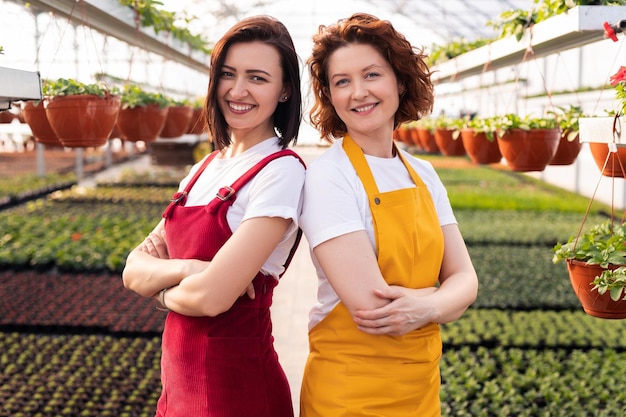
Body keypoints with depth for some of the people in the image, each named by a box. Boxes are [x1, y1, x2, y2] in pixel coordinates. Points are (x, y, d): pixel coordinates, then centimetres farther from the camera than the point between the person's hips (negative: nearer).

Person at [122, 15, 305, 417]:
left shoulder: (282, 171, -17)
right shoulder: (206, 168, 7)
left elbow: (211, 297, -24)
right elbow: (134, 270, 3)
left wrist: (162, 289, -4)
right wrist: (182, 270, -18)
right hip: (180, 377, 7)